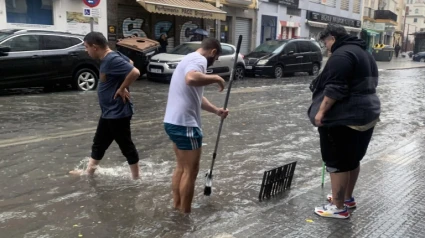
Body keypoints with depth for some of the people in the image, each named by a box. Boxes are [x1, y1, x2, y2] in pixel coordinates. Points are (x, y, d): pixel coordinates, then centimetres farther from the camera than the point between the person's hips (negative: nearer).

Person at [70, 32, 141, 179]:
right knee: (98, 144, 22)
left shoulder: (112, 60, -23)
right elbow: (128, 62, 21)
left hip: (118, 112, -10)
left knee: (126, 146, 4)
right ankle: (89, 172, 38)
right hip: (108, 112, 10)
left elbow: (135, 72, -32)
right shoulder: (107, 58, 7)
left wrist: (122, 89, -19)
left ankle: (136, 178, 19)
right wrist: (122, 85, 10)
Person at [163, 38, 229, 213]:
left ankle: (177, 206, 30)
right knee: (191, 170, 1)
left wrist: (216, 110, 20)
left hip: (173, 122, 10)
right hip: (184, 124, -10)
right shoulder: (199, 59, -12)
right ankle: (185, 214, 12)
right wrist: (216, 78, -21)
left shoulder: (190, 59, 21)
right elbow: (191, 79, -37)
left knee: (181, 167, 20)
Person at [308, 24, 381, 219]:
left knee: (338, 162, -2)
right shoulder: (363, 53, 18)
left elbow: (335, 88, -23)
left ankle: (338, 207, 7)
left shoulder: (341, 55, -15)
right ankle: (347, 198, 32)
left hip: (344, 117, -10)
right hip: (366, 114, 11)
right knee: (352, 159, 19)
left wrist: (321, 111, -18)